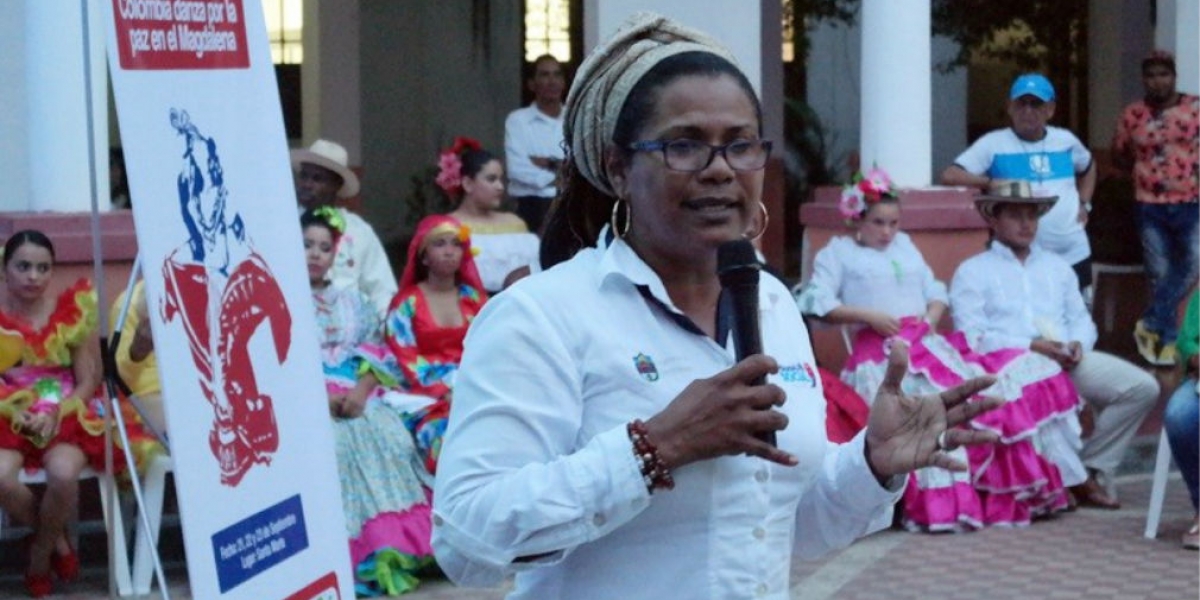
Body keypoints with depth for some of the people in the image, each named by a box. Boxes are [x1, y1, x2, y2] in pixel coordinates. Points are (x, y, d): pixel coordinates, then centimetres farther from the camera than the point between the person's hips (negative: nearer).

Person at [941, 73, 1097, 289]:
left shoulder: (1066, 140, 9)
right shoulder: (994, 144, -5)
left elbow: (1088, 168, 30)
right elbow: (950, 175, -13)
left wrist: (1083, 204, 14)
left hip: (1074, 256, 5)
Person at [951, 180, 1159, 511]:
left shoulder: (1057, 266, 30)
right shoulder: (972, 271, 10)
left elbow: (1081, 320, 22)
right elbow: (971, 337, -4)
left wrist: (1077, 344, -3)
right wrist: (1031, 346, -14)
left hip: (1068, 360, 5)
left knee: (1142, 387, -16)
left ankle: (1090, 471, -8)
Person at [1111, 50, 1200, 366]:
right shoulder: (1132, 114, 2)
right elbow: (1118, 155, 15)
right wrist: (1144, 168, 2)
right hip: (1151, 207, 1)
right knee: (1160, 274, 6)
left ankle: (1151, 324, 0)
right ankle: (1167, 339, 15)